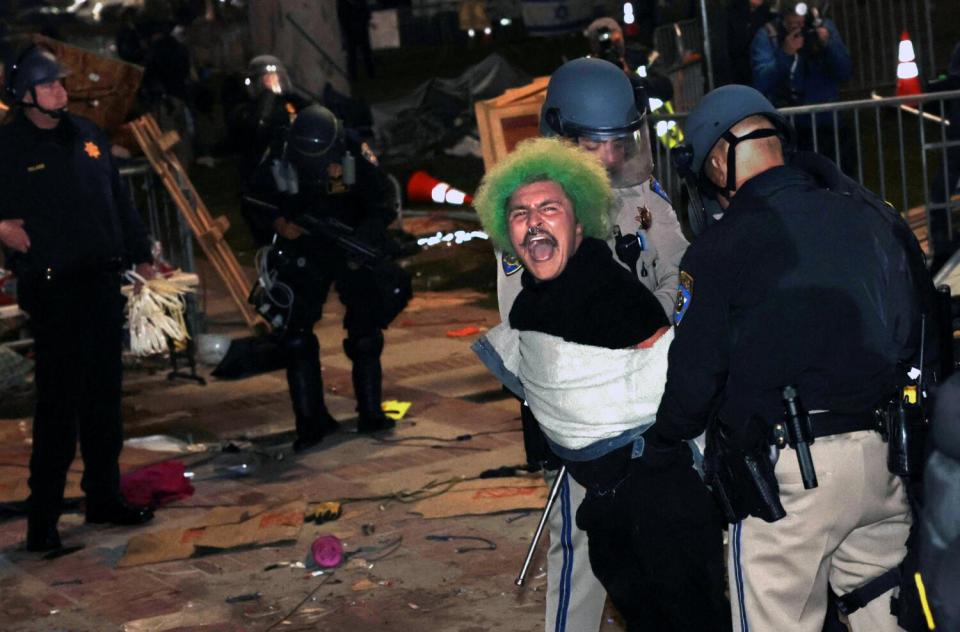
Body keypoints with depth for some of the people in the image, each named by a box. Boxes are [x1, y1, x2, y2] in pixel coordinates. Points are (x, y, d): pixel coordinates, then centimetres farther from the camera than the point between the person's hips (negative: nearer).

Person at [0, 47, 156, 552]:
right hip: (51, 287, -6)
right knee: (59, 400, -7)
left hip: (102, 281, 6)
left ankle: (104, 496, 24)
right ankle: (42, 515, 0)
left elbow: (120, 199, 18)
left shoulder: (87, 135, 11)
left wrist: (138, 254, 19)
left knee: (104, 392, 12)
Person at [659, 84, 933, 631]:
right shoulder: (875, 215, 8)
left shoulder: (721, 248, -9)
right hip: (887, 462, 6)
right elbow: (925, 320, 14)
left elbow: (693, 376, -9)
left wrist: (665, 436, 11)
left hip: (791, 470, -5)